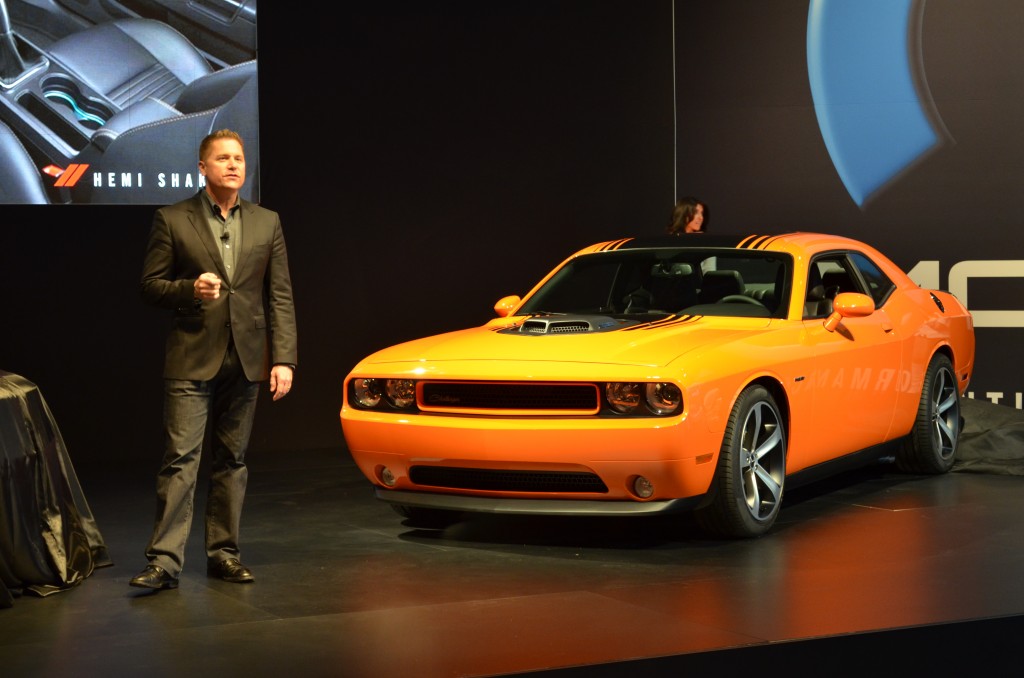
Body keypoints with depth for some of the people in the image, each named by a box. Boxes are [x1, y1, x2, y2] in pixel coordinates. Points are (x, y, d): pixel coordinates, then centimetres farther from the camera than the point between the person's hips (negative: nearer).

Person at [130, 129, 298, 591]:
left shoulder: (266, 223, 10)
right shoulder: (172, 221, 3)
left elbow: (280, 296, 7)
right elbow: (150, 286, 2)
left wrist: (283, 358, -1)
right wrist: (190, 290, -18)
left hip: (246, 361, 3)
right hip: (191, 361, -3)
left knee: (232, 460, 9)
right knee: (180, 459, -9)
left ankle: (223, 552, 17)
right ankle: (164, 561, -9)